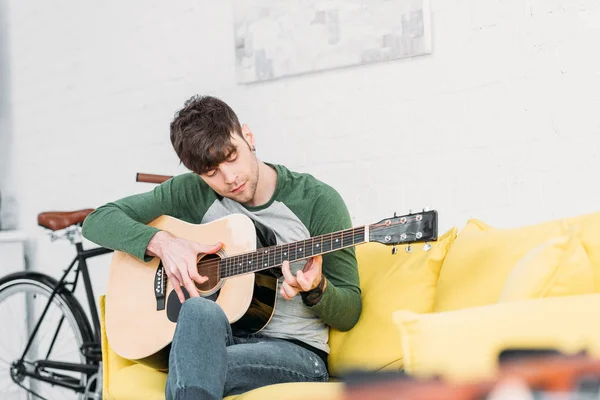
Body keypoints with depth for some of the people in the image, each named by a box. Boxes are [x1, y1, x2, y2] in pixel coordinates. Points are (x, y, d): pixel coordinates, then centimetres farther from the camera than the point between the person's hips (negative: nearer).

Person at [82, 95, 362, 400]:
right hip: (209, 340, 4)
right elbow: (97, 221, 5)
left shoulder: (318, 201, -2)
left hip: (296, 352, -3)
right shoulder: (192, 192, 7)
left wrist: (316, 290, -22)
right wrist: (162, 243, -12)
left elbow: (349, 314, 1)